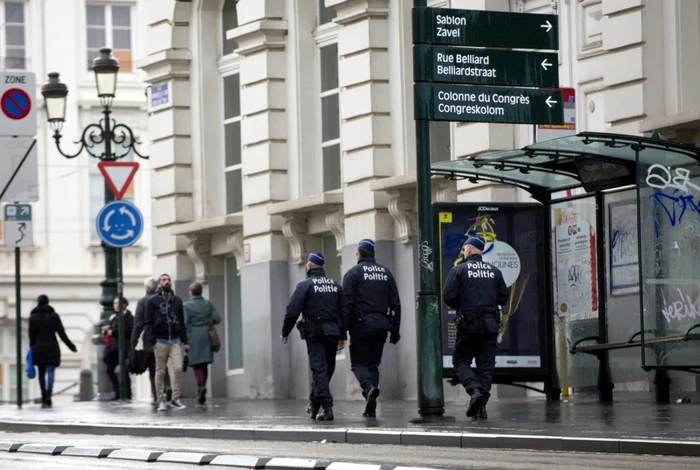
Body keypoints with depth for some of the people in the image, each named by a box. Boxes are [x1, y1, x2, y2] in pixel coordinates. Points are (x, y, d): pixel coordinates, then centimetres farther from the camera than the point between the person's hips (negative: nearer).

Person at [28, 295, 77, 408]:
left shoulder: (33, 317, 1)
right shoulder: (54, 316, 0)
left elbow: (31, 335, 1)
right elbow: (62, 334, 0)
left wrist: (32, 348, 12)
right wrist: (72, 347, 7)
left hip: (38, 349, 1)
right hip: (52, 348, -1)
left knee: (41, 373, 10)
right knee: (50, 372, -6)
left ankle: (44, 399, 11)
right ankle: (48, 398, -21)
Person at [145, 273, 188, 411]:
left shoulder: (177, 300, 14)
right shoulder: (153, 301, 4)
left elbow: (182, 322, 16)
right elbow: (148, 322, 0)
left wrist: (184, 341, 9)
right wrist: (152, 340, -11)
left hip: (175, 340, 2)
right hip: (160, 341, -2)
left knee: (178, 368, -11)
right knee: (160, 371, 1)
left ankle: (175, 398, -6)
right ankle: (161, 400, 5)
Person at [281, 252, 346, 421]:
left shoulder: (305, 285, -4)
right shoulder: (335, 285, 13)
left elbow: (292, 311, -9)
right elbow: (343, 312, 12)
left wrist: (285, 333, 1)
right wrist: (342, 336, 15)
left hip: (314, 333, -5)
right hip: (332, 332, 5)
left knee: (319, 369, -7)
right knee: (328, 368, 14)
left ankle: (327, 407, -16)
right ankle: (314, 404, 22)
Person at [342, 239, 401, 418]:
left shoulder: (353, 273, -1)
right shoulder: (386, 273, 13)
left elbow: (346, 303, -9)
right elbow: (395, 304, 12)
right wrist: (395, 329, 14)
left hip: (361, 324, -4)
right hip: (381, 325, 4)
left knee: (358, 363, 3)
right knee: (373, 364, 10)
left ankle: (369, 387, -28)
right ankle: (371, 408, 4)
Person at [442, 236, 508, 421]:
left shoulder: (459, 270, -4)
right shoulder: (494, 272, 8)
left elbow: (448, 296, -9)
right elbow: (504, 297, 8)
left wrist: (459, 307, 10)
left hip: (468, 323, -3)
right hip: (490, 324, 3)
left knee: (461, 361, 8)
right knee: (486, 365, 6)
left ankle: (474, 390, -17)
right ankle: (481, 405, -1)